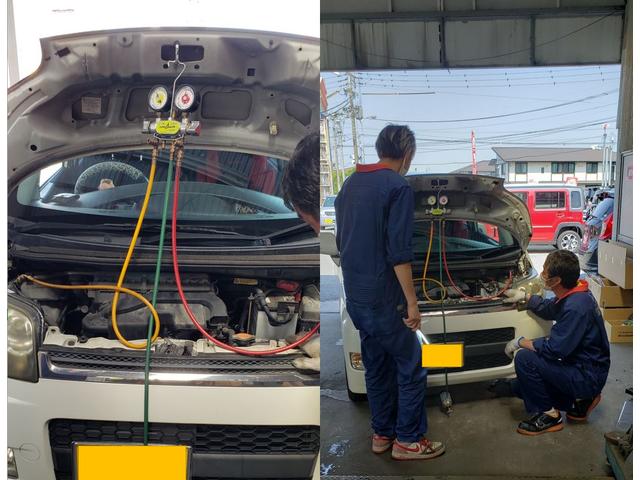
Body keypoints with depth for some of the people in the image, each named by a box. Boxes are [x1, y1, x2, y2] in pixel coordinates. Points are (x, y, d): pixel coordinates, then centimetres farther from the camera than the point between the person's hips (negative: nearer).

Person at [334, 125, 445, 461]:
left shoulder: (350, 184, 10)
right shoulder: (398, 187, -15)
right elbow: (398, 252, -20)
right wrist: (412, 301, -16)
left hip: (356, 295, 8)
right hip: (384, 297, -8)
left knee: (376, 365, 17)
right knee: (410, 368, 6)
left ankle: (382, 433, 27)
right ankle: (408, 441, 14)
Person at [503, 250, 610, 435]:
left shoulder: (576, 307, -30)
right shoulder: (572, 294, 0)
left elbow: (554, 349, -27)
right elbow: (548, 309, 21)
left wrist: (521, 342, -14)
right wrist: (524, 297, 7)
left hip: (588, 377, -10)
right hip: (578, 365, 10)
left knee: (524, 358, -21)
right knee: (519, 386, 12)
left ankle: (548, 415, -6)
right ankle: (580, 399, 16)